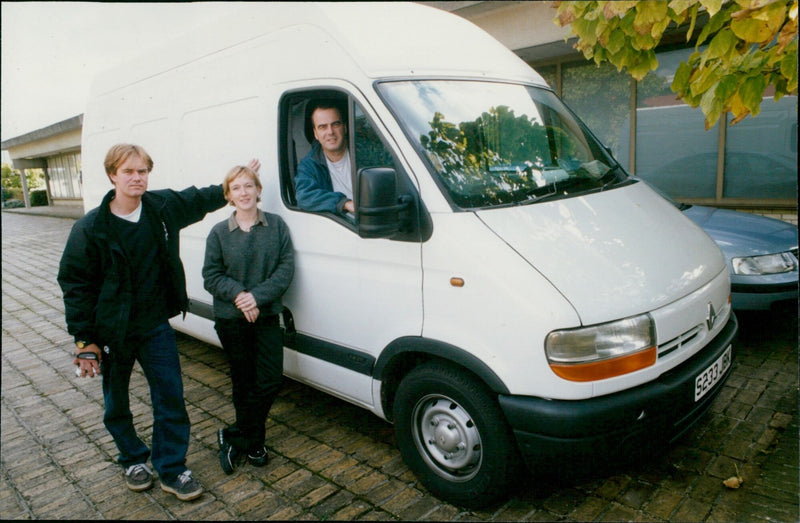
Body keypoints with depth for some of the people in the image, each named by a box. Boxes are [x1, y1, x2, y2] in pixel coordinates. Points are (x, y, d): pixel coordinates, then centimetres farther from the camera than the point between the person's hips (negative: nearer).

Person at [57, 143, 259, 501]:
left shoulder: (163, 207, -4)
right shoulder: (90, 228, -14)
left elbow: (199, 199, 17)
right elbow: (75, 285, -9)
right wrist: (85, 341, -10)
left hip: (156, 325, 3)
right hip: (112, 333, -2)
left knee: (171, 396, 4)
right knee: (116, 403, 15)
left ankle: (172, 469, 20)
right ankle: (133, 460, 39)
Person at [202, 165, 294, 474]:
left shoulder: (277, 226, 0)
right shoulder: (219, 233, 2)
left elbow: (286, 269, -6)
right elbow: (211, 275, -1)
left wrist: (257, 295, -18)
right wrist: (238, 294, -18)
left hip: (267, 316, 1)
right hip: (230, 320, 0)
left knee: (270, 381, -3)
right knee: (243, 383, 8)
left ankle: (235, 438, 17)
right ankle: (252, 443, 24)